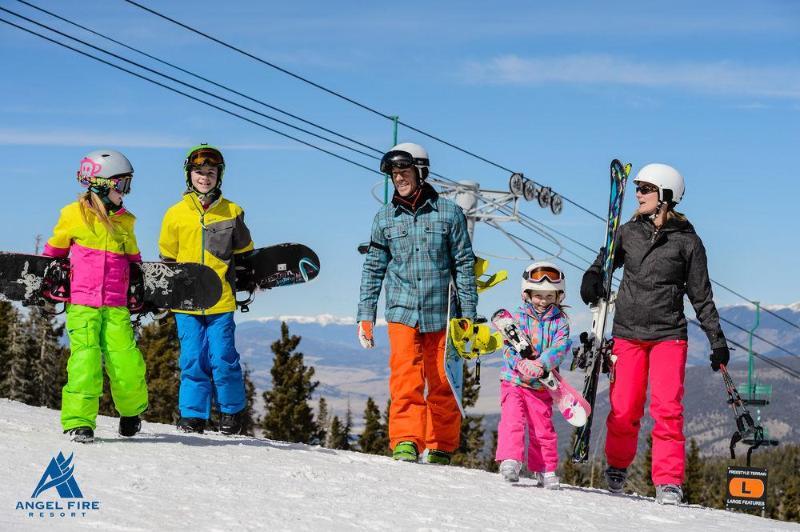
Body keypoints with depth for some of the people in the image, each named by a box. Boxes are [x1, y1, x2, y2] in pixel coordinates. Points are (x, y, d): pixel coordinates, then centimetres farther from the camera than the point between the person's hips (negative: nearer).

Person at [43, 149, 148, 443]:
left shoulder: (125, 221, 14)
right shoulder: (74, 215, 3)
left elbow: (133, 259, 27)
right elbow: (53, 252, 16)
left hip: (116, 306, 3)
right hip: (81, 303, -3)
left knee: (127, 362, -7)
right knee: (85, 357, -15)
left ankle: (132, 409, 20)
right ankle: (78, 421, -6)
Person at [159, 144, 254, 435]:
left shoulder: (232, 212, 6)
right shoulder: (176, 213, 7)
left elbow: (245, 255, 16)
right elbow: (167, 259, 15)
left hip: (221, 300, -1)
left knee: (222, 358, -5)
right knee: (192, 359, 0)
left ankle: (232, 411, 13)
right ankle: (193, 415, 9)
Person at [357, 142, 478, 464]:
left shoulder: (449, 213, 2)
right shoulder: (385, 218, 7)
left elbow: (464, 265, 5)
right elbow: (373, 270, 12)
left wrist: (468, 314, 2)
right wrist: (365, 316, 7)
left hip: (440, 313, 0)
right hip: (402, 311, 1)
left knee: (442, 384, 5)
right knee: (405, 377, -15)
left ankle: (440, 448, 16)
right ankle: (406, 442, -15)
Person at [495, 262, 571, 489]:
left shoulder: (560, 321, 4)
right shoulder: (519, 317, 1)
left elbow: (560, 347, -12)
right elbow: (509, 347, -7)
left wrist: (542, 364, -29)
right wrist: (521, 364, -28)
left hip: (541, 385, 1)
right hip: (513, 380, -1)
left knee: (543, 428, 6)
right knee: (512, 419, -16)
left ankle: (546, 469, 18)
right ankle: (510, 460, -17)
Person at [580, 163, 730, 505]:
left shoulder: (687, 241, -1)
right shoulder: (628, 233, 6)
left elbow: (701, 296, 5)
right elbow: (604, 262, 20)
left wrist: (717, 340, 3)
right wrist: (593, 277, -4)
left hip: (668, 334, -2)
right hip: (628, 332, 2)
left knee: (667, 408, -13)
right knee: (623, 411, -1)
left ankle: (669, 481, -8)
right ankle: (617, 466, 23)